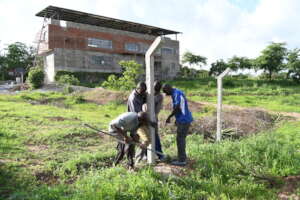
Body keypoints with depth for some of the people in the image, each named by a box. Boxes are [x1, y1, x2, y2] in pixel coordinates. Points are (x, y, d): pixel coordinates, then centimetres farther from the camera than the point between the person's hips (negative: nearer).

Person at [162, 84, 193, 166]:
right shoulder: (175, 94, 15)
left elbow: (177, 108, -21)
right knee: (181, 139, 14)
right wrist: (177, 120, 19)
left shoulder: (177, 93, -16)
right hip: (182, 120, 10)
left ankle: (181, 160, 3)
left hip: (184, 120, -10)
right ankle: (182, 158, 23)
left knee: (180, 139, -4)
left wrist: (169, 117, -12)